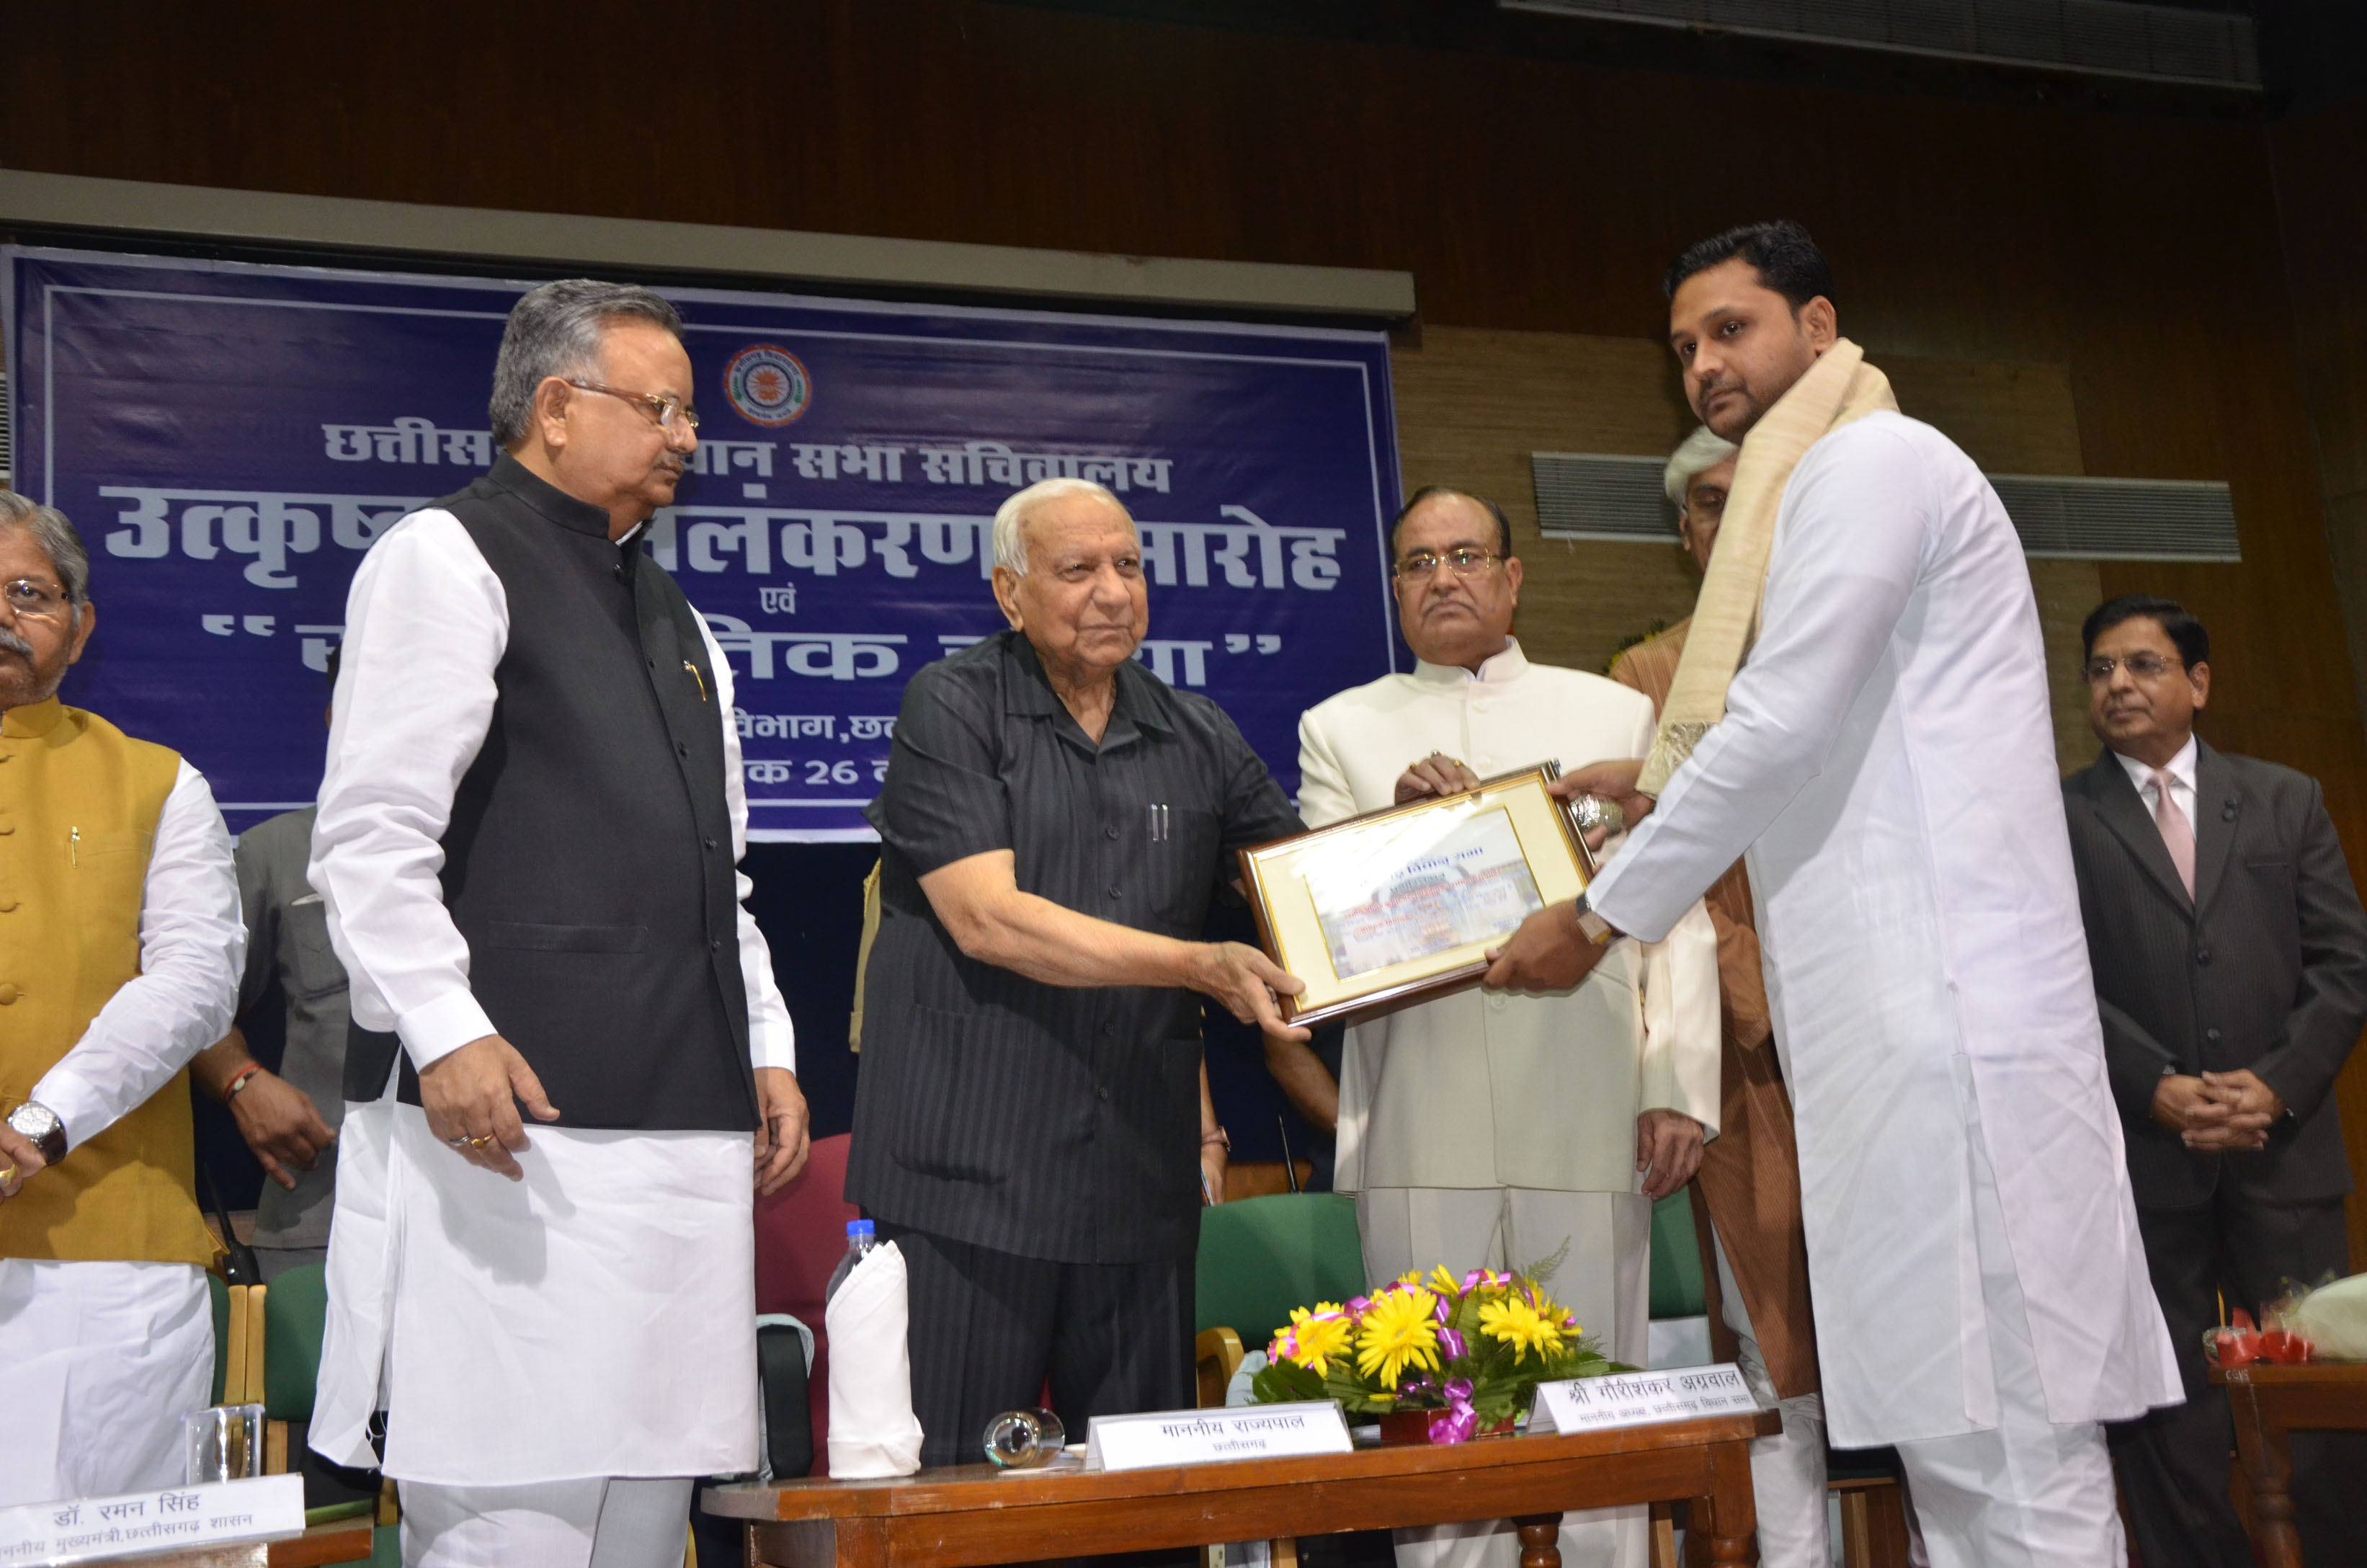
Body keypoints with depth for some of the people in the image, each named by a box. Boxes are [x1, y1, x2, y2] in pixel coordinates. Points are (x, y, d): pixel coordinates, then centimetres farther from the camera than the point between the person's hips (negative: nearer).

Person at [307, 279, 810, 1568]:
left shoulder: (675, 619, 25)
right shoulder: (446, 558, 0)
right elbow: (372, 836, -9)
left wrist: (765, 1045, 16)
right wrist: (446, 1031, -20)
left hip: (685, 1125, 8)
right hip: (512, 1116, -8)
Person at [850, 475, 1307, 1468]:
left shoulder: (1197, 738, 14)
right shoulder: (952, 708, -1)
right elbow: (986, 920, -12)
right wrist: (1201, 966, -17)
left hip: (1140, 1182, 4)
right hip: (971, 1172, -4)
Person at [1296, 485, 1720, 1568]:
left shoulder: (1616, 714, 17)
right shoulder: (1341, 729, 16)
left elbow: (1676, 915, 10)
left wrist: (1679, 1088, 0)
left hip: (1588, 1118, 0)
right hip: (1422, 1128, 0)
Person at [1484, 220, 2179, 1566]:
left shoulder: (1871, 461, -6)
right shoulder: (1826, 487, 25)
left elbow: (1782, 724, -14)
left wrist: (1601, 917, -7)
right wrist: (1670, 793, 25)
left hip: (1944, 1005, -10)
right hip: (1897, 1012, 10)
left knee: (2000, 1445, -9)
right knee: (1958, 1433, 10)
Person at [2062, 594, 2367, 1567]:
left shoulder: (2287, 802, 13)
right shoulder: (2059, 819, 5)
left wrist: (2276, 1083, -8)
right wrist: (2158, 1089, -14)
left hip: (2283, 1148, 2)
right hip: (2139, 1157, -2)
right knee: (2171, 1418, 2)